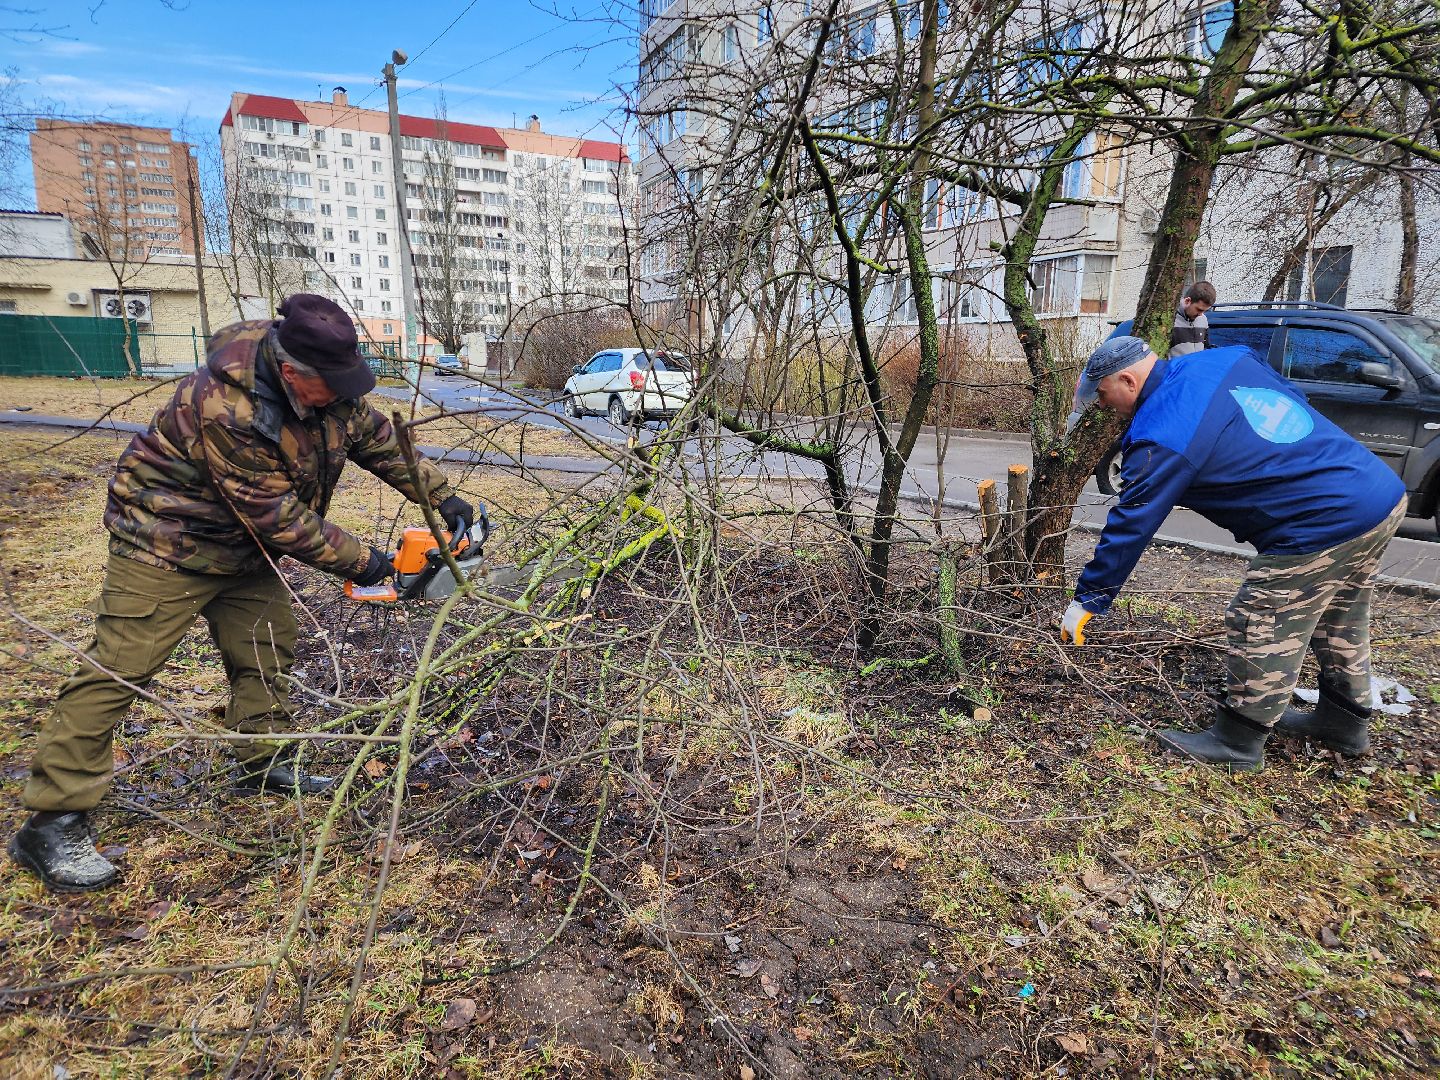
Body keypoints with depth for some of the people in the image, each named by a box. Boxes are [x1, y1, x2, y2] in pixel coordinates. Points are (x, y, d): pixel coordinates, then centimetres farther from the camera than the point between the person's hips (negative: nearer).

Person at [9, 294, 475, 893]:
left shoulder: (329, 386, -12)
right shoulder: (228, 411, -35)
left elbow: (379, 439, 2)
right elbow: (279, 518, -29)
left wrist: (441, 496, -3)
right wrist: (357, 561, -19)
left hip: (243, 546, 8)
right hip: (169, 538, -8)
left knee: (267, 643, 11)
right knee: (121, 666, -8)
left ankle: (262, 762, 28)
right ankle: (52, 823, -1)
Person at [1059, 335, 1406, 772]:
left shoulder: (1161, 438, -18)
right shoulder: (1227, 358, 6)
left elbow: (1130, 528, -13)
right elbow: (1292, 398, 19)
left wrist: (1087, 600, -3)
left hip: (1323, 529, -10)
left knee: (1259, 633, 4)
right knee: (1340, 626, 25)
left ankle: (1237, 741, 18)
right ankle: (1344, 721, 43)